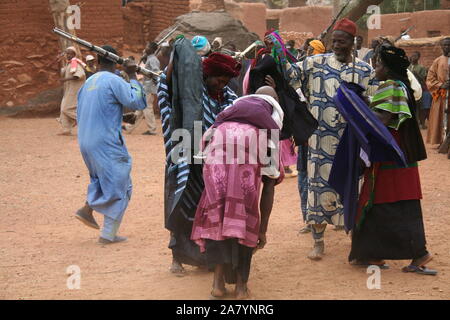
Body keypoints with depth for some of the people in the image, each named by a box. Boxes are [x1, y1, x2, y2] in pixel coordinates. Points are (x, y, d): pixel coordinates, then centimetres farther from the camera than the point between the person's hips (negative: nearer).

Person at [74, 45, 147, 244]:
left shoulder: (88, 83, 11)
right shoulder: (114, 81, -12)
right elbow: (137, 102, -16)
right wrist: (133, 77, -9)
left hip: (85, 142, 8)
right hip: (106, 144, -8)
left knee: (102, 179, 29)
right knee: (119, 188, 3)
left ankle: (87, 209, 13)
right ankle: (109, 234, 3)